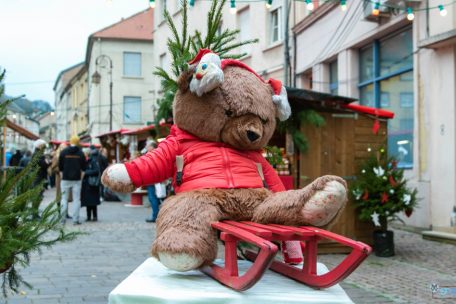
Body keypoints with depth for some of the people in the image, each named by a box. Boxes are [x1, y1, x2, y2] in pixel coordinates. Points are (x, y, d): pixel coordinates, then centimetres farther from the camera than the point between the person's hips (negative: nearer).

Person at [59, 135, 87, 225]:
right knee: (76, 199, 3)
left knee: (64, 199, 8)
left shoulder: (63, 152, 0)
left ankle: (62, 219, 7)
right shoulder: (80, 153, -1)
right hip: (77, 179, -1)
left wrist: (62, 175, 13)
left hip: (65, 179, 1)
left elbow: (60, 166, 3)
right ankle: (75, 219, 0)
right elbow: (84, 167, 2)